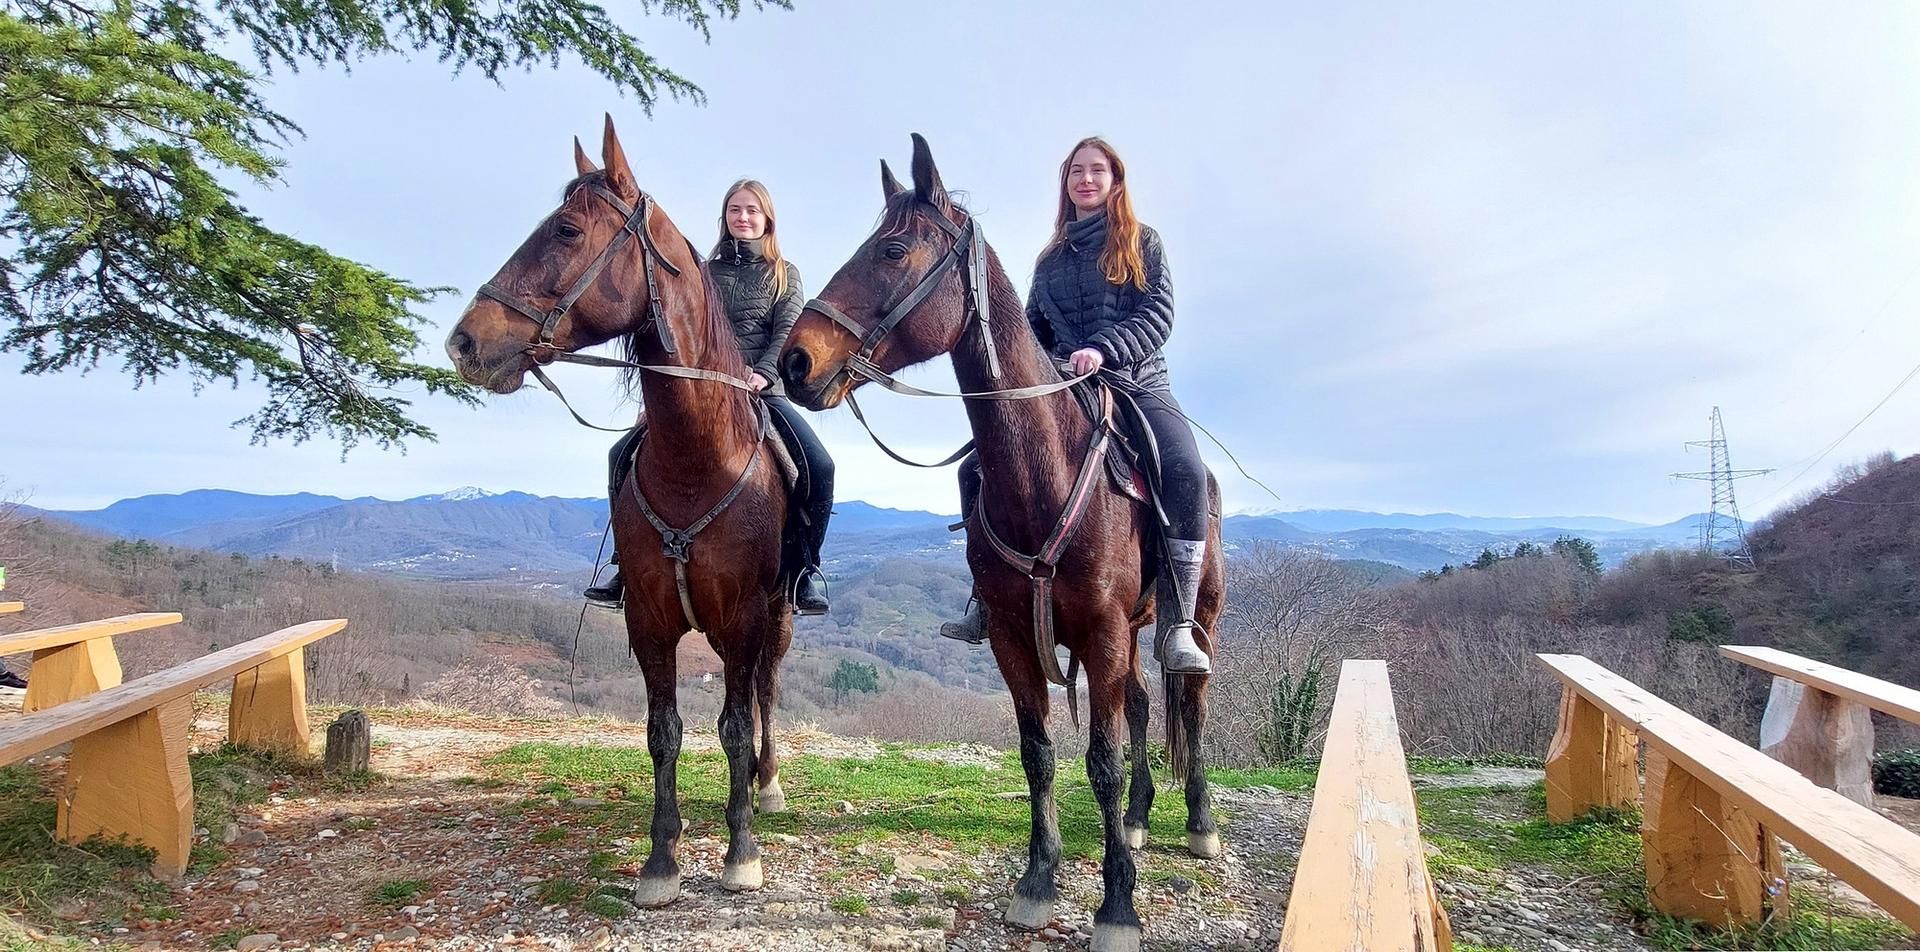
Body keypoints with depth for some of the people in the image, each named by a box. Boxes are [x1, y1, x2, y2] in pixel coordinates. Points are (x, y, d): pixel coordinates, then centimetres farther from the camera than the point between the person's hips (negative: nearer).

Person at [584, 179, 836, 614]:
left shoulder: (784, 274, 10)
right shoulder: (706, 272, 16)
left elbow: (788, 332, -2)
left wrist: (763, 373, -20)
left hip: (761, 389, -2)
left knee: (819, 467, -25)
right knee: (624, 455, -9)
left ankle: (806, 569, -9)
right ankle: (627, 565, 2)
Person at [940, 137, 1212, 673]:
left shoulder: (1142, 243, 9)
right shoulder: (1050, 260, 21)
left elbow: (1158, 314, -4)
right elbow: (1036, 329, 21)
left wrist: (1103, 349, -21)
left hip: (1137, 384, -4)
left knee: (1185, 471, -33)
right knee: (978, 468, -10)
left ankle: (1178, 627, -30)